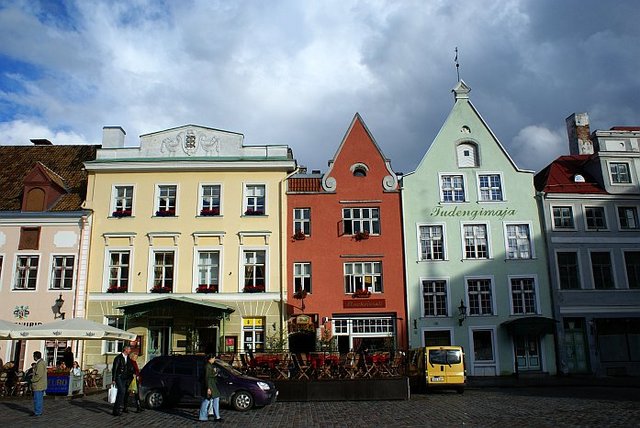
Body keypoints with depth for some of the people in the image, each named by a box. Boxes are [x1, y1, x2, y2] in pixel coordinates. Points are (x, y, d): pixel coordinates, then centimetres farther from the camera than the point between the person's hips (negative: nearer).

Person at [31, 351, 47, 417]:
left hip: (38, 385, -11)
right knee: (40, 399, 16)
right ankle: (39, 411, 23)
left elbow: (38, 375, -23)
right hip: (42, 384, 11)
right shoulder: (42, 362, 14)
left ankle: (37, 412, 0)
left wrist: (32, 380, -11)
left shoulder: (40, 364, -20)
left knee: (37, 399, -4)